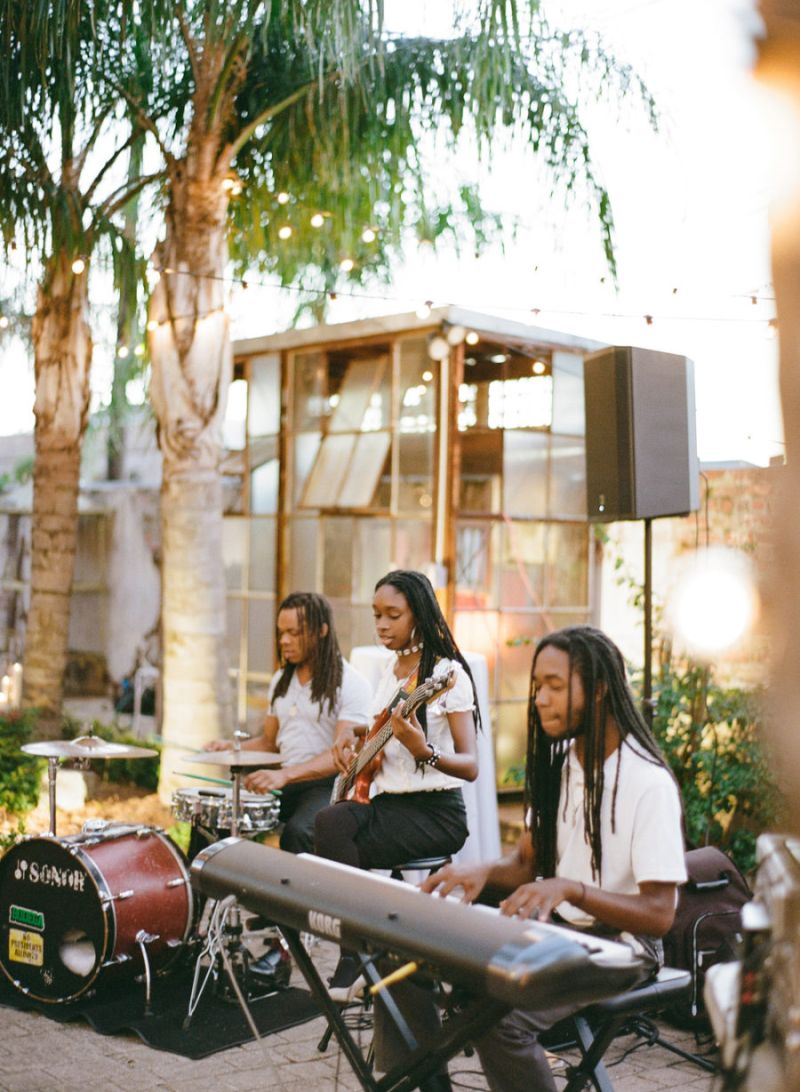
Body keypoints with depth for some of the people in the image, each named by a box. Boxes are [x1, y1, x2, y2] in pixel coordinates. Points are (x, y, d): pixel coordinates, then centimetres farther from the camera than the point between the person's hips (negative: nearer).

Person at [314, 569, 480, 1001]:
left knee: (335, 842, -27)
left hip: (435, 811, -7)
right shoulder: (392, 667, 12)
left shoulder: (447, 673, -10)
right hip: (386, 801, 7)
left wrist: (424, 752, -34)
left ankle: (355, 963, -11)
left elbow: (470, 766, -15)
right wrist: (350, 733, 9)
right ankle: (354, 958, -15)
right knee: (331, 824, -24)